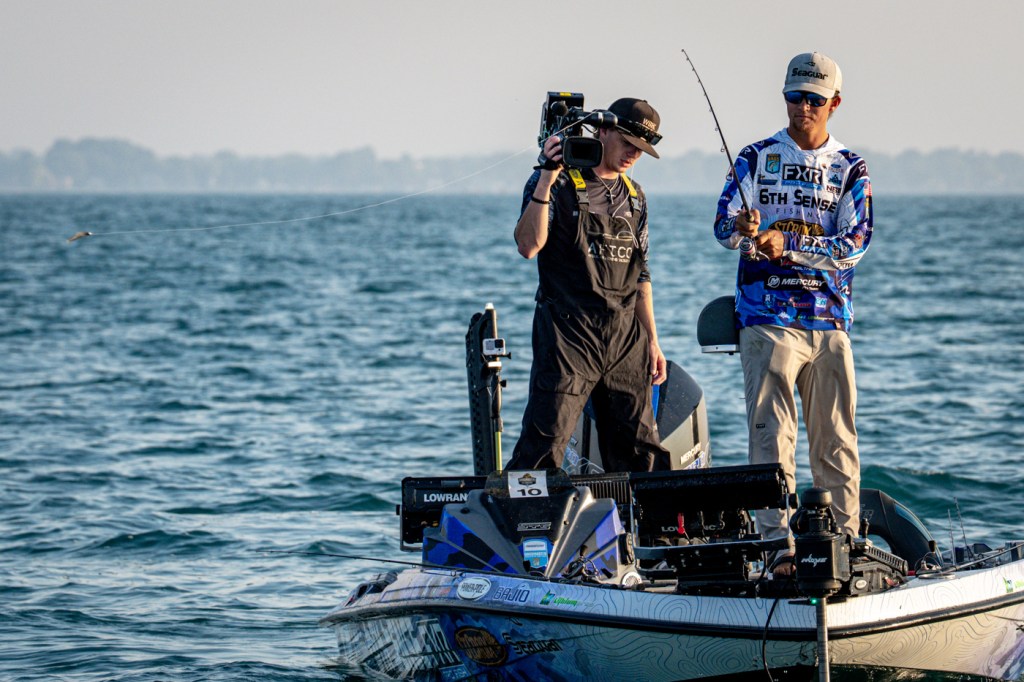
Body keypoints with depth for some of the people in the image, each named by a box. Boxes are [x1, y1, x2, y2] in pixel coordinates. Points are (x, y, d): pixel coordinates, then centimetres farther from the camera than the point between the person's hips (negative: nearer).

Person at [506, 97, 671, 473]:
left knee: (642, 452, 4)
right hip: (568, 332, -6)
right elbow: (528, 245, -17)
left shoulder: (634, 197, 18)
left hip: (625, 337, 6)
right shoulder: (559, 183, -2)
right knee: (544, 445, -13)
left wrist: (652, 340, 17)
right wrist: (546, 180, -22)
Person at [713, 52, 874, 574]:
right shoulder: (756, 159, 7)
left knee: (836, 437, 6)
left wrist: (787, 246, -17)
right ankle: (779, 546, -12)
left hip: (830, 320, 2)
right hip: (767, 318, -2)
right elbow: (723, 226, -1)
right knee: (771, 432, -10)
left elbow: (854, 246, -5)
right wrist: (741, 229, -26)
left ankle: (845, 543, 13)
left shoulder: (850, 170, 8)